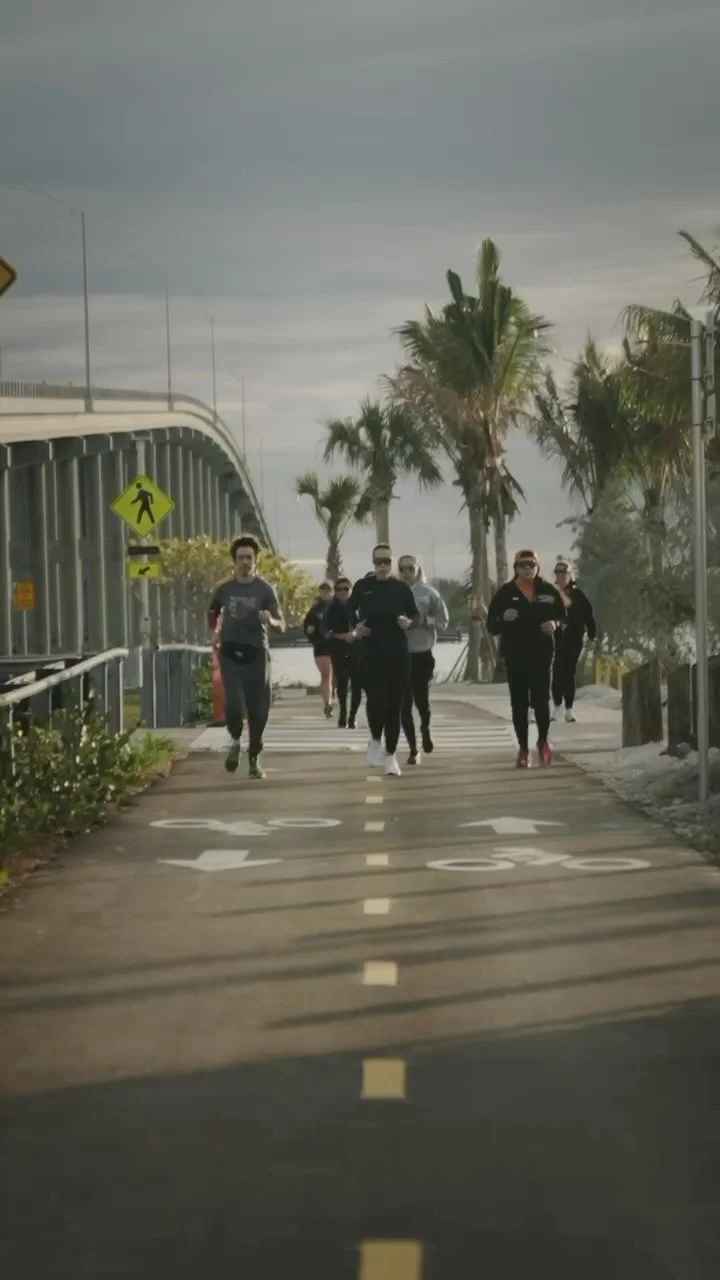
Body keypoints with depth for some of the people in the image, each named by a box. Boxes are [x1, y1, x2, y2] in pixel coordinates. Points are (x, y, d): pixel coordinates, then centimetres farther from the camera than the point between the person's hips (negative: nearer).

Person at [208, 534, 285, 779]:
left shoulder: (265, 590, -2)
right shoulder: (224, 589, 5)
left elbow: (281, 625, -8)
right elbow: (213, 612, 27)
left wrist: (270, 621, -28)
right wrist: (212, 633, 15)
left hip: (256, 654, -1)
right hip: (230, 654, 1)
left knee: (258, 711, 1)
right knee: (234, 705, -16)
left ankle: (254, 759, 21)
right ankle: (235, 741, 14)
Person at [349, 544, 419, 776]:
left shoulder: (402, 588, 4)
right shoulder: (362, 586, 4)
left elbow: (415, 614, 12)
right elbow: (348, 611, 17)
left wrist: (409, 622, -10)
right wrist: (355, 627, 0)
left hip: (398, 654, 1)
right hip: (370, 653, -1)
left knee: (394, 704, 2)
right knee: (376, 698, -19)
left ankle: (390, 755, 14)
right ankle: (375, 740, 10)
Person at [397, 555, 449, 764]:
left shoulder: (429, 593, 0)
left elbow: (443, 621, 0)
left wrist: (423, 621, -15)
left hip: (422, 654, -1)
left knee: (421, 698, -5)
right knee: (404, 703, -1)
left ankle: (425, 729, 31)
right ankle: (413, 748, 11)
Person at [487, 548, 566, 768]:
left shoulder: (549, 591, 2)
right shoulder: (505, 593, -1)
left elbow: (563, 616, 14)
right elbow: (492, 627, 0)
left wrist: (555, 624, -8)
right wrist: (503, 618, -20)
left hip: (542, 654, 0)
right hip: (515, 656, 0)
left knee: (541, 700, -5)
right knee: (519, 703, 3)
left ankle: (543, 741, 19)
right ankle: (523, 748, 12)